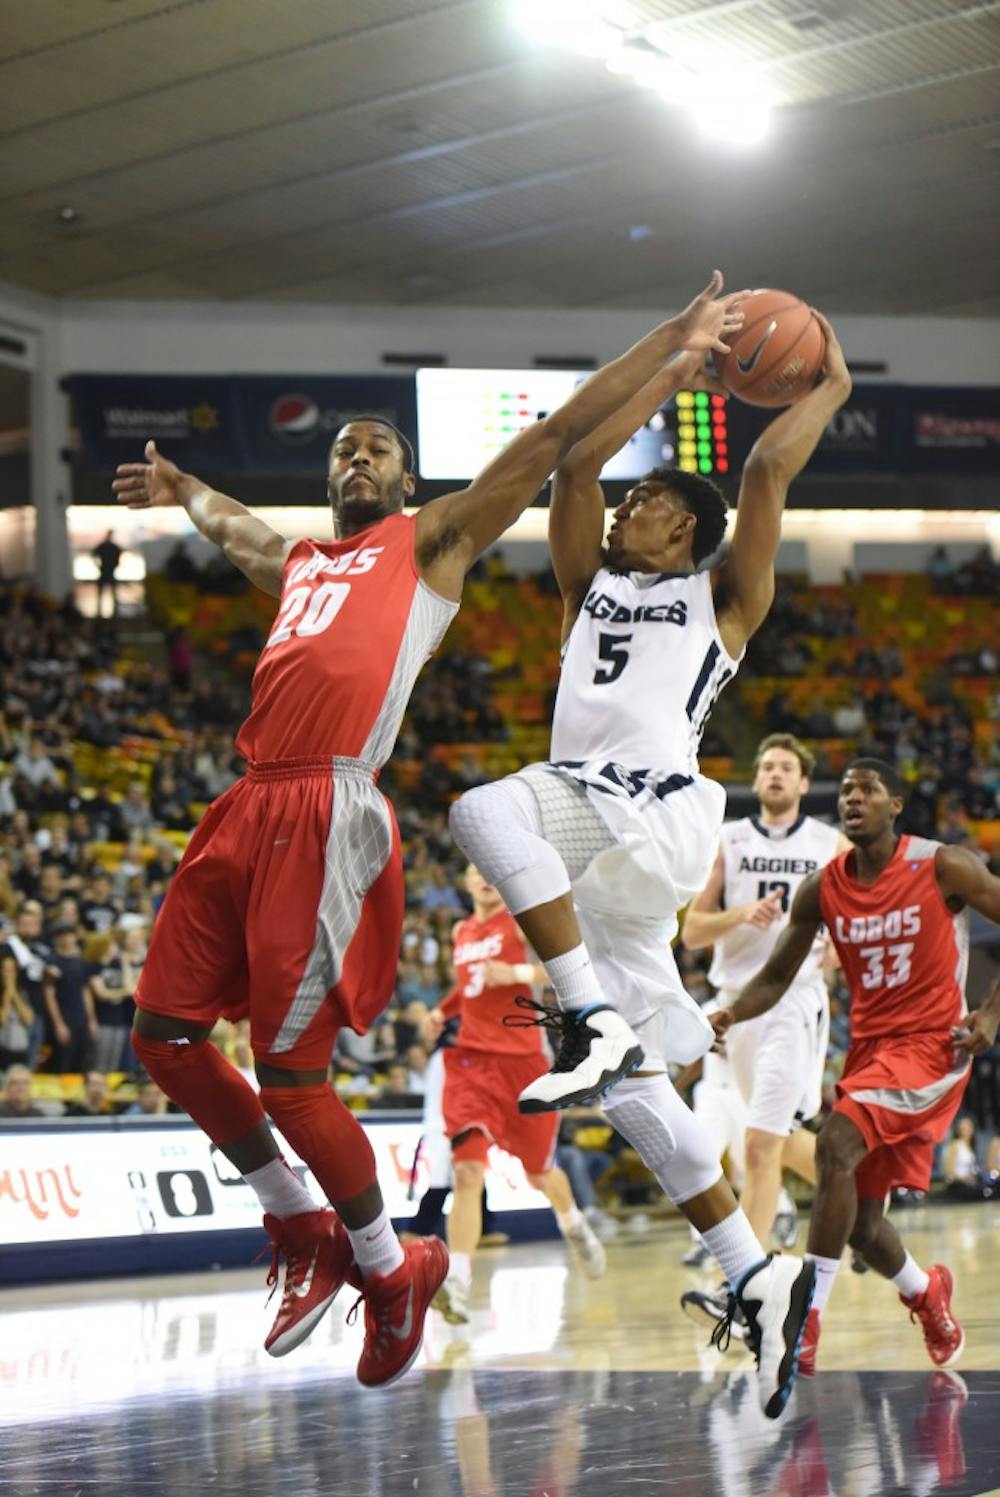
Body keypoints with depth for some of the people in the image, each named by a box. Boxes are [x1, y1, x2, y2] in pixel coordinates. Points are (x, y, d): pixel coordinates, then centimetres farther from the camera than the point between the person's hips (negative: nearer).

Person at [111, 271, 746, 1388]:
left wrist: (675, 340, 2)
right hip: (250, 808, 8)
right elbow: (226, 524, 53)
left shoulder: (431, 539, 10)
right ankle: (302, 1232, 21)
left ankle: (391, 1267, 13)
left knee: (289, 1074, -9)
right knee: (164, 1033, 6)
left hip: (328, 814, -8)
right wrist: (179, 488, 67)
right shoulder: (297, 561, 27)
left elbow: (553, 436, 5)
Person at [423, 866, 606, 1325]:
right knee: (468, 1170, -16)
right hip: (470, 1058, 3)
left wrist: (518, 973, -23)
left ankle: (573, 1224, 48)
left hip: (521, 1058, -3)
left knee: (539, 1172, 13)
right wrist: (443, 1011, 14)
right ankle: (456, 1284, -24)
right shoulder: (461, 932, 15)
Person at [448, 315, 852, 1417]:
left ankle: (595, 1023, -33)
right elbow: (578, 462, 19)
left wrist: (832, 386, 15)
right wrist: (672, 377, 23)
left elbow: (767, 469, 2)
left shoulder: (722, 595, 12)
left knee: (485, 811, -34)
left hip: (655, 819, -7)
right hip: (589, 835, 7)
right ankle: (759, 1278, 4)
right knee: (630, 1086, 2)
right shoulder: (592, 586, 28)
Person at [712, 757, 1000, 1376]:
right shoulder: (823, 888, 2)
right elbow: (777, 977, 7)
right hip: (869, 1045, 6)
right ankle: (927, 1292, 41)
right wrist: (732, 1015, -13)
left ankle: (807, 1318, -24)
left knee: (836, 1144, -28)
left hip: (932, 1046, -6)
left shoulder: (944, 867, -10)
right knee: (860, 1220, 7)